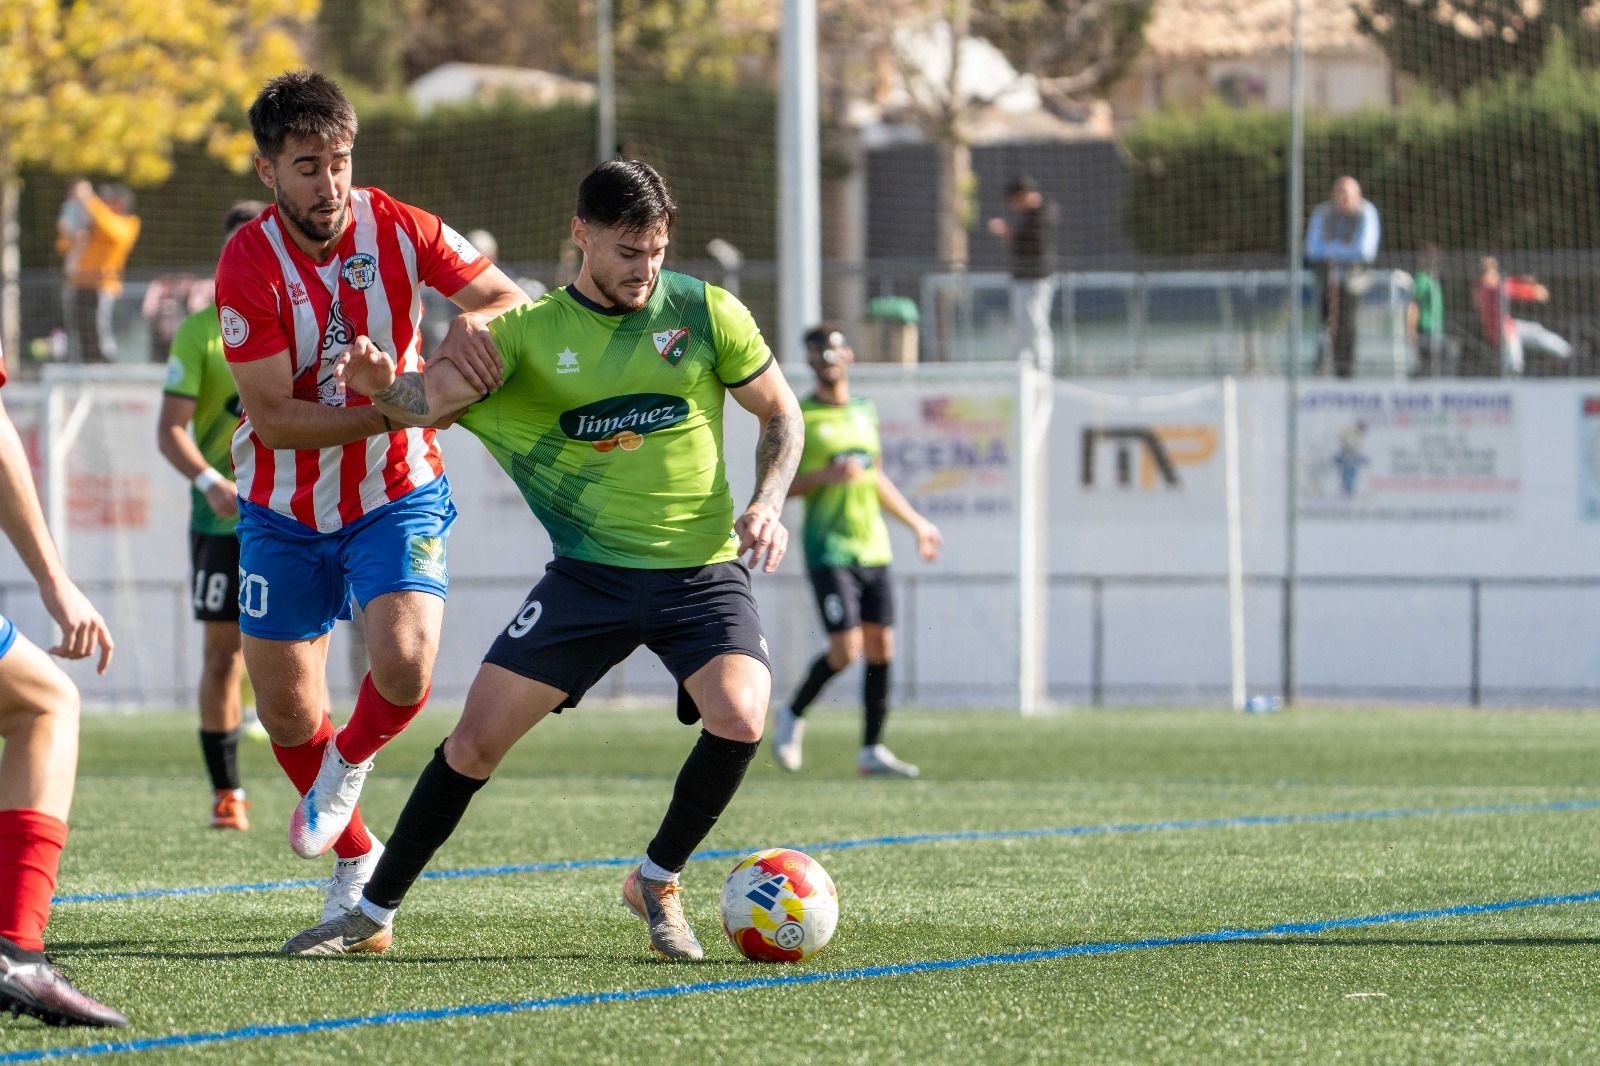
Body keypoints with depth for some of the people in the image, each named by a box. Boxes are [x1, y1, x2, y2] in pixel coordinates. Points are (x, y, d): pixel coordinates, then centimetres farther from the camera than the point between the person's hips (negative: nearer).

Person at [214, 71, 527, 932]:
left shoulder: (398, 230, -13)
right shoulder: (248, 265, -18)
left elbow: (515, 303, -7)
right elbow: (273, 417, -20)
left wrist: (474, 322, -30)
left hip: (397, 496, 0)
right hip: (285, 512, 0)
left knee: (403, 663, -22)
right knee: (284, 705, 2)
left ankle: (350, 764, 13)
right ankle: (355, 853, 29)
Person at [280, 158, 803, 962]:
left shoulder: (705, 313, -2)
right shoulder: (534, 329, -1)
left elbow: (780, 413, 8)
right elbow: (431, 398, -11)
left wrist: (767, 503, -9)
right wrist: (384, 385, -34)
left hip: (702, 572, -1)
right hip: (590, 572, 1)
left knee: (739, 719, -26)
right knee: (476, 739, -6)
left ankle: (657, 881, 1)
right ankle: (373, 914, 9)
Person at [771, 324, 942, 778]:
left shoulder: (865, 412, 15)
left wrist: (918, 524, 28)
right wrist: (826, 475, -19)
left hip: (873, 549, 6)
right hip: (829, 550, -6)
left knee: (881, 647, 2)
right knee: (846, 648, -14)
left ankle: (872, 750, 10)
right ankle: (793, 715, 10)